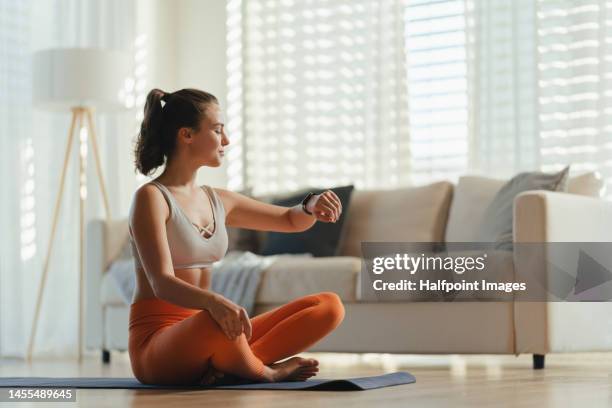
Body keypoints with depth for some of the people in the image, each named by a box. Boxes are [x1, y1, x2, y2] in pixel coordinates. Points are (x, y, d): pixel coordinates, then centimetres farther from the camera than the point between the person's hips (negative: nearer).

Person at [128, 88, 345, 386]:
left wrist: (312, 206, -1)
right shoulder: (151, 198, -9)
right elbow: (162, 283, -21)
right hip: (156, 343, -7)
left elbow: (291, 220, 24)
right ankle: (262, 371, -10)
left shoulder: (218, 201, 13)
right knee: (222, 318, -42)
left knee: (330, 306, -5)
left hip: (199, 332, 8)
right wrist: (214, 302, -41)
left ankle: (224, 366, -18)